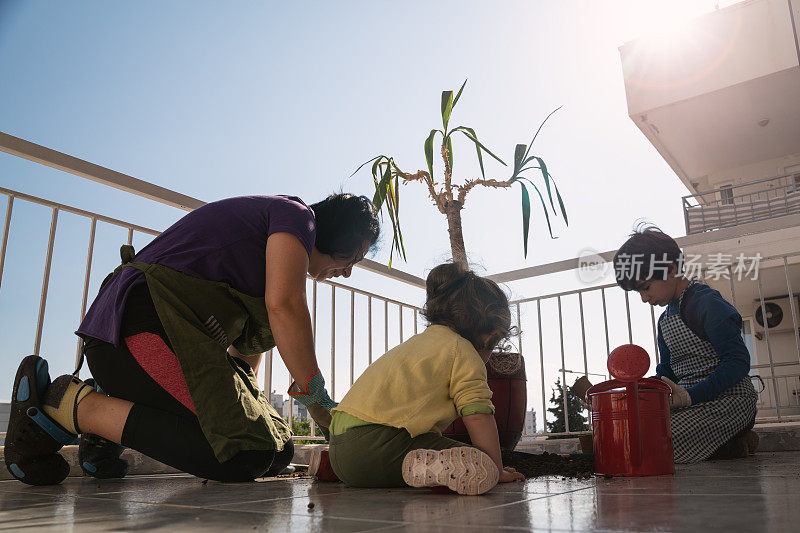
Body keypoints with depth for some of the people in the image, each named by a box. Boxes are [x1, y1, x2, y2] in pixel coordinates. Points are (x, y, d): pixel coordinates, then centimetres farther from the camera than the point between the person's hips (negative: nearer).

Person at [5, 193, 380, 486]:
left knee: (276, 451, 4)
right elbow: (284, 305, -17)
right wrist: (320, 405, -12)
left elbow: (248, 345, 30)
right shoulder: (297, 215, 0)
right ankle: (75, 404, -13)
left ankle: (107, 430, 9)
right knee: (244, 455, -24)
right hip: (145, 321, -10)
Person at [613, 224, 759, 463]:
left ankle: (739, 442, -4)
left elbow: (739, 362, -18)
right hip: (691, 398, 9)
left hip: (728, 396, -9)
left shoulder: (707, 302, -12)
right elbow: (667, 372, 21)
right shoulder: (665, 320, 17)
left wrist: (691, 395, -25)